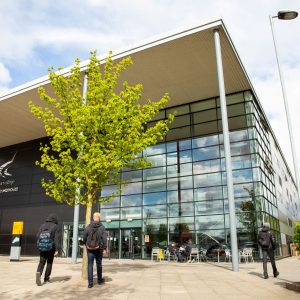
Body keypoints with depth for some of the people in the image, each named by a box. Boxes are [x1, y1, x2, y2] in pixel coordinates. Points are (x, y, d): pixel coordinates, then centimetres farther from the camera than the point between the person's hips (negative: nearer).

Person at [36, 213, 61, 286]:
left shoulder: (42, 225, 8)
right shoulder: (55, 227, -3)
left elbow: (37, 236, 9)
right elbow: (57, 239, -11)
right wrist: (57, 249, -12)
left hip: (42, 247, 3)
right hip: (51, 248, -3)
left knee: (41, 262, 7)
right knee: (49, 263, 12)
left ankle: (38, 273, -20)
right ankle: (46, 279, 18)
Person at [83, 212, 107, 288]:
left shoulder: (88, 227, -3)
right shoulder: (102, 227, -7)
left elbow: (84, 238, 3)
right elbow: (104, 239, -10)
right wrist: (104, 249, -7)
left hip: (90, 249, 0)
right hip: (98, 249, 0)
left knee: (90, 265, 4)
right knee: (99, 264, 15)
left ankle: (90, 282, 0)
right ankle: (100, 280, 29)